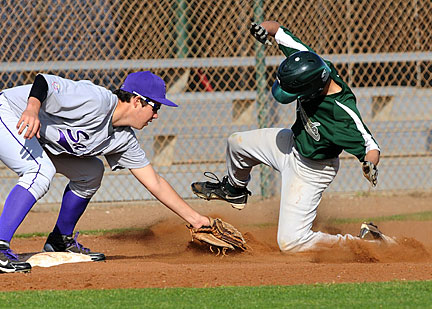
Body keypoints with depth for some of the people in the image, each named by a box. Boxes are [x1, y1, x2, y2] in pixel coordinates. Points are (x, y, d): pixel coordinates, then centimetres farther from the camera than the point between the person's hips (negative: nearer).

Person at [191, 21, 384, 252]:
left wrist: (370, 164, -50)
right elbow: (277, 29, -13)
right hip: (293, 142, 7)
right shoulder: (310, 65, -24)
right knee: (236, 143, 23)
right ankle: (234, 188, 55)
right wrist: (264, 28, -35)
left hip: (311, 170, -7)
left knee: (291, 243, -10)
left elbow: (370, 146, -28)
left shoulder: (344, 115, -40)